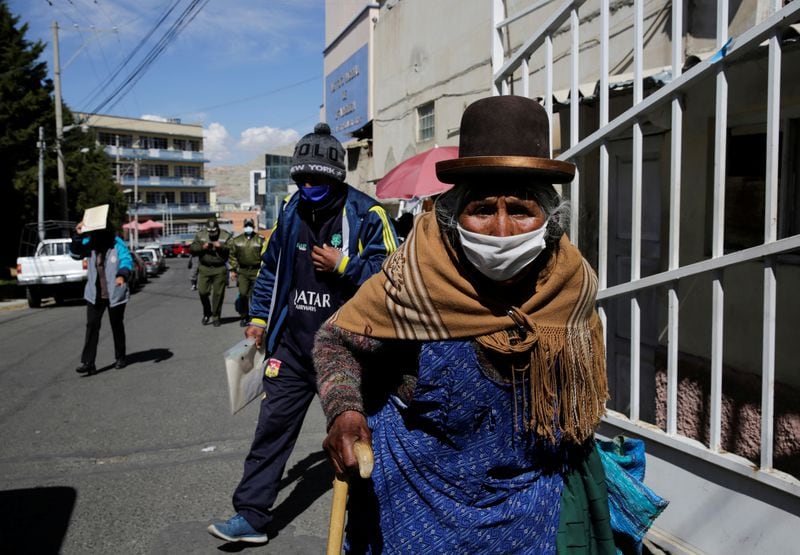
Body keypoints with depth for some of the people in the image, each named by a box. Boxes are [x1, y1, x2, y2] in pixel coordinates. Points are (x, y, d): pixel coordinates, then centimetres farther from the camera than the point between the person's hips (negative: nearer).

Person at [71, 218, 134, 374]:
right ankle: (88, 363, -5)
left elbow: (127, 261, -22)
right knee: (91, 326, -5)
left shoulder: (117, 244, -12)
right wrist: (78, 236, -14)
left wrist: (122, 275, -43)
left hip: (115, 295, -3)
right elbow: (75, 253, 2)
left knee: (117, 326, 12)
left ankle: (120, 358, 29)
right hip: (95, 295, 3)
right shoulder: (90, 244, 0)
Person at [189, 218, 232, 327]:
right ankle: (207, 313, 22)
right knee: (203, 292, -2)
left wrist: (221, 247, -21)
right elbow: (192, 249, 2)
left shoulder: (225, 236, 1)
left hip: (219, 269, -1)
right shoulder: (200, 235, 6)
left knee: (218, 294, -1)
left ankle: (216, 317, 12)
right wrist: (202, 247, -15)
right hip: (204, 268, 2)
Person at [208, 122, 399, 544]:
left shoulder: (366, 214, -11)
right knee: (273, 426, 4)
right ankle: (251, 516, 14)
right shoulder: (289, 212, 6)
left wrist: (342, 264, -21)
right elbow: (271, 268, 15)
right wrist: (259, 318, 9)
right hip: (292, 344, 4)